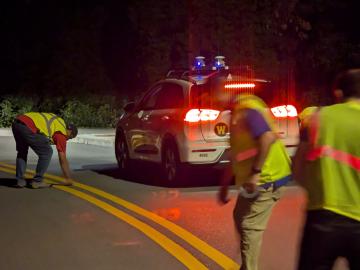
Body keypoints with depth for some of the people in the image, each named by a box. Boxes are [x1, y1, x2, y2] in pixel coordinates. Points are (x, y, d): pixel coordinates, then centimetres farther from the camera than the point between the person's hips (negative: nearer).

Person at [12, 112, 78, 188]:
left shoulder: (57, 121, 33)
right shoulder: (62, 132, 11)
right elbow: (62, 159, 12)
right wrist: (68, 179, 19)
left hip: (17, 123, 8)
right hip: (27, 127, -8)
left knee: (22, 152, 27)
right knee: (47, 153, 8)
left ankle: (19, 180, 18)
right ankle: (37, 181, 9)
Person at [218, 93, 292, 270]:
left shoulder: (247, 109, -18)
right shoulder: (238, 112, 13)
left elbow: (268, 137, -33)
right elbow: (238, 155, 21)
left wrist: (255, 173, -31)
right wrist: (225, 184, 21)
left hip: (266, 178, -11)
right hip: (253, 180, 11)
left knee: (250, 226, -8)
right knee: (240, 219, 22)